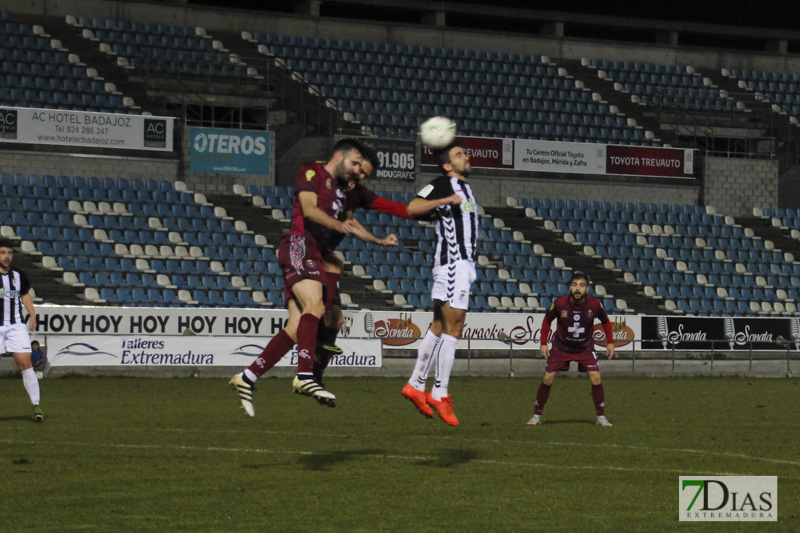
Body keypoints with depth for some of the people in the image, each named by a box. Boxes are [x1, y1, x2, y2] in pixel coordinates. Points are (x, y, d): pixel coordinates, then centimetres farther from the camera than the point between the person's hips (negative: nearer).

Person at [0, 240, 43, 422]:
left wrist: (32, 315, 12)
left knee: (25, 363, -8)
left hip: (16, 325, 2)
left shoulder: (18, 275, 8)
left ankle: (36, 405, -8)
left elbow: (25, 295, 22)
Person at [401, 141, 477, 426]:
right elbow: (412, 208, -22)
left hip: (464, 262, 10)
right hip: (451, 262, -10)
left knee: (440, 326, 11)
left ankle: (416, 385, 16)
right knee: (453, 326, -12)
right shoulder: (442, 184, -9)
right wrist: (447, 199, -27)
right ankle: (440, 393, -10)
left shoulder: (465, 188, 20)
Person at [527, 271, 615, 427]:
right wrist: (544, 343, -6)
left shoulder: (594, 304, -19)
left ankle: (601, 417, 1)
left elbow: (605, 321, 2)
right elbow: (547, 321, -3)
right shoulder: (560, 303, -21)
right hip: (561, 347, 0)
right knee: (548, 378, -7)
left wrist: (610, 342, -1)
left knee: (596, 377, -13)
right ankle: (537, 416, 8)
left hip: (586, 347, 0)